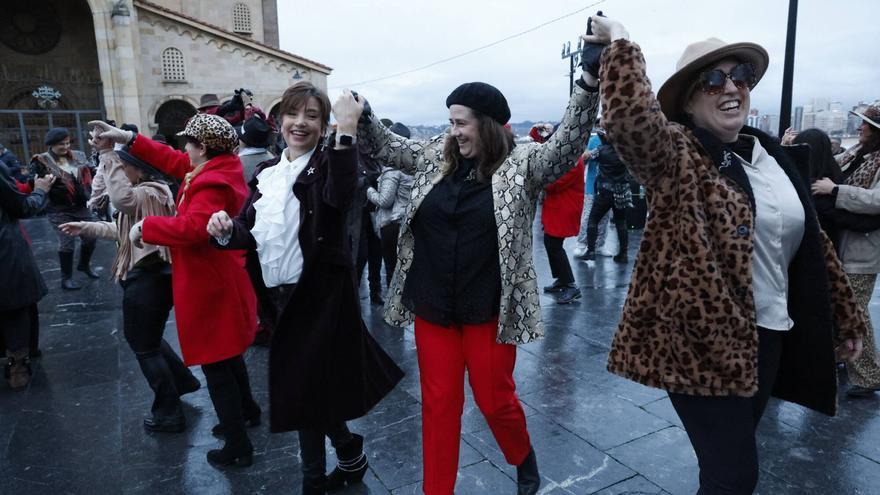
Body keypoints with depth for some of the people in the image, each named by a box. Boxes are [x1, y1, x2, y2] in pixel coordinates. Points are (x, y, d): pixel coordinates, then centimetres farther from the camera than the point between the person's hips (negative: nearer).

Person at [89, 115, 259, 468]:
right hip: (219, 280, 10)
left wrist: (145, 227, -23)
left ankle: (238, 447, 14)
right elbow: (173, 162, 16)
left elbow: (192, 228, -37)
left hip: (210, 286, -10)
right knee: (226, 355, 25)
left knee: (216, 366, 1)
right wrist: (128, 139, 14)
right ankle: (247, 410, 43)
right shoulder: (220, 167, 6)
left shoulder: (213, 183, -25)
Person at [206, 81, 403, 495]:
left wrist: (347, 135, -40)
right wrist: (227, 231, -10)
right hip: (281, 296, 7)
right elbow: (251, 231, 11)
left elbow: (340, 197, -32)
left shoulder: (328, 163, -9)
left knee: (311, 387, 4)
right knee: (299, 390, 17)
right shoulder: (266, 172, 10)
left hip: (321, 295, -7)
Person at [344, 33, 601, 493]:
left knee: (495, 399, 12)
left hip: (489, 311, -3)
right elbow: (387, 147, 15)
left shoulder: (521, 164, -6)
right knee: (438, 402, 13)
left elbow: (567, 146, -19)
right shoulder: (435, 156, 6)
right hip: (433, 307, 4)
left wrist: (589, 81, -29)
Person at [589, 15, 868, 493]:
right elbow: (627, 115, -35)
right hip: (703, 340, -7)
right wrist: (620, 40, -21)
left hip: (769, 336, 7)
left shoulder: (770, 153, 9)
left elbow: (811, 241, 16)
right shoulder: (676, 155, -11)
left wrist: (845, 316, 21)